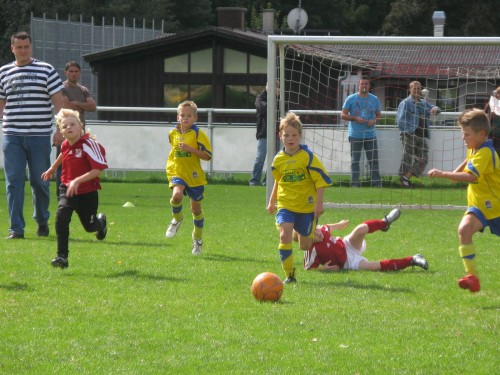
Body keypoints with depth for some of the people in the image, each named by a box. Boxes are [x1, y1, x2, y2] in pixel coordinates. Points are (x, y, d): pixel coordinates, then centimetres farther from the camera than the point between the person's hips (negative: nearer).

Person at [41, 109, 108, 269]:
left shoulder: (88, 144, -22)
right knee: (61, 216, -24)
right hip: (67, 189, 3)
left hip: (87, 192, -3)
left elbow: (98, 170, -25)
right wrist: (52, 168, 37)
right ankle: (62, 256, -22)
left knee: (89, 225, 14)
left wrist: (78, 181, -33)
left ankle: (100, 221, 55)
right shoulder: (65, 145, -1)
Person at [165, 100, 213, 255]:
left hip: (194, 174, -2)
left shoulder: (198, 134, -8)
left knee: (196, 208, 10)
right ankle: (177, 219, 1)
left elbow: (207, 155, -11)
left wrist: (190, 149, -22)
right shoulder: (173, 134, 6)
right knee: (177, 195, -30)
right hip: (177, 173, 2)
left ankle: (197, 238, 30)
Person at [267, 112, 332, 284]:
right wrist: (272, 201, 22)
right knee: (285, 235, -21)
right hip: (285, 205, 2)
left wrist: (319, 203, -13)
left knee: (305, 245, 7)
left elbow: (320, 180, -8)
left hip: (306, 206, -2)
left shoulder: (307, 156, -10)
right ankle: (289, 274, -13)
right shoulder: (279, 159, 2)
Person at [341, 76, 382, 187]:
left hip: (370, 135, 2)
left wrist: (374, 120, -7)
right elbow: (343, 115, 1)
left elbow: (379, 114, 16)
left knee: (374, 160, 1)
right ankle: (355, 184, 4)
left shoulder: (374, 99, 9)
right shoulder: (351, 99, 1)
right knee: (355, 161, 0)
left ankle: (377, 183, 6)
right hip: (355, 135, -2)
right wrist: (355, 118, -14)